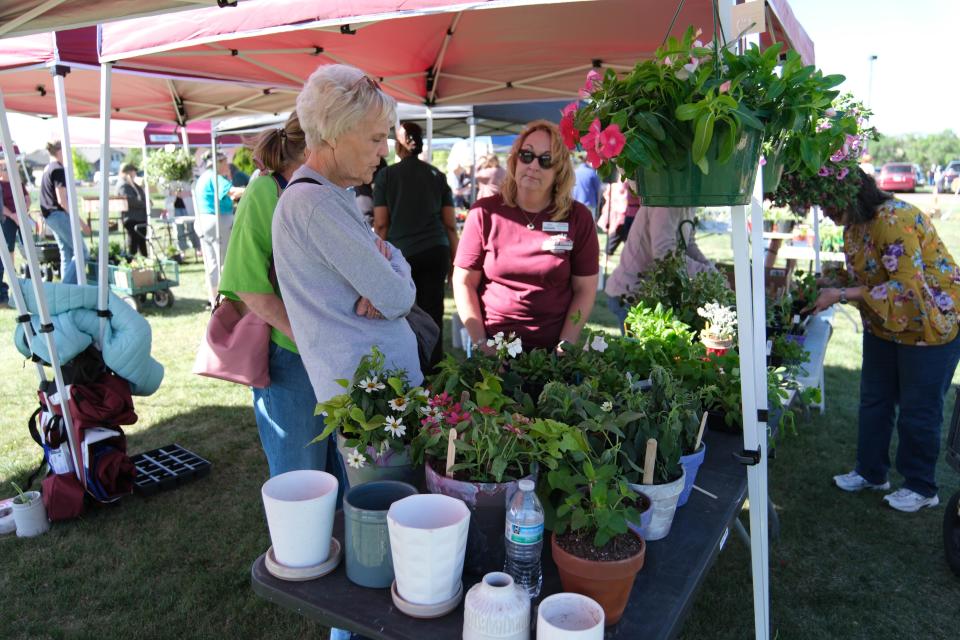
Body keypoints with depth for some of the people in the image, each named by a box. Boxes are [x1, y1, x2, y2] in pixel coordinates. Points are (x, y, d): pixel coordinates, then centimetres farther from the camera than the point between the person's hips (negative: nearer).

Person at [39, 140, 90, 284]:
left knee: (66, 254, 11)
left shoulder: (47, 169, 15)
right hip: (59, 215, -10)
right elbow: (62, 200, -20)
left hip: (49, 215, 10)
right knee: (82, 253, -7)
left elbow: (49, 197, 20)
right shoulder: (58, 170, -14)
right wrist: (80, 221, -18)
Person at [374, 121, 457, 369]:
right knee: (433, 315, 3)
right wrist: (454, 259, 13)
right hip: (436, 252, 2)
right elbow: (450, 224, 7)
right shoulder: (436, 175, 9)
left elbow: (381, 224, -2)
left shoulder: (386, 175, 2)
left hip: (401, 253, -2)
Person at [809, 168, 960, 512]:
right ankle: (870, 472, 32)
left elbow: (907, 286, -33)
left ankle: (921, 487, 23)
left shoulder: (894, 219, -28)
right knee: (874, 400, 15)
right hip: (884, 325, 9)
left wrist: (841, 295, -33)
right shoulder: (855, 224, 0)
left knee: (918, 410, 4)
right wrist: (831, 285, -7)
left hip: (930, 322, -9)